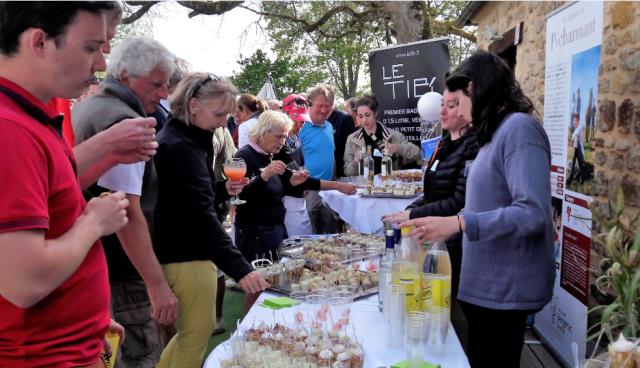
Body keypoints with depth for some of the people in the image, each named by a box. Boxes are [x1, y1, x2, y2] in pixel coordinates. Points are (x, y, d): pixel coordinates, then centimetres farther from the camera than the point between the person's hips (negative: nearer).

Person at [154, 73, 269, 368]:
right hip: (186, 257, -10)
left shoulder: (184, 140, 12)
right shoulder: (181, 147, -20)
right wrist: (240, 268, -33)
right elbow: (201, 214, -29)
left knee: (197, 330, 22)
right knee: (196, 336, 3)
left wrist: (222, 189, 3)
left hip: (183, 252, 10)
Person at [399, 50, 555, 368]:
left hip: (504, 288, -9)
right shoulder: (499, 131, 12)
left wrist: (458, 223, -31)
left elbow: (532, 213, -27)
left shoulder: (519, 128, -17)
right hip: (488, 283, 9)